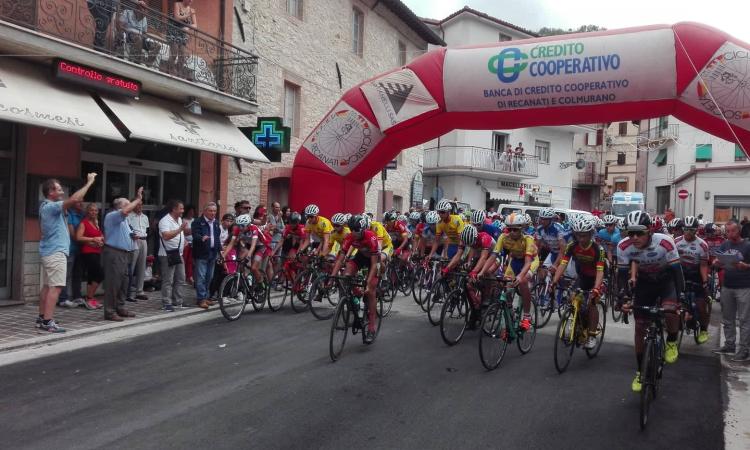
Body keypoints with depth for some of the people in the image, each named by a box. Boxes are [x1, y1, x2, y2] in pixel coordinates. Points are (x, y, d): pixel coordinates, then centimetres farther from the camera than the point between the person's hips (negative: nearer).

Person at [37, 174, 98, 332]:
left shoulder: (47, 206, 16)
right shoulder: (50, 207, -17)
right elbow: (74, 199, -26)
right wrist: (89, 182, -19)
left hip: (50, 252, 11)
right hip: (56, 252, -11)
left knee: (47, 286, 14)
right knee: (55, 287, -12)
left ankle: (42, 318, 19)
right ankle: (47, 322, -15)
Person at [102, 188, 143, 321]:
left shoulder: (123, 219, 24)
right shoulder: (112, 215, -6)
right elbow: (125, 211, -27)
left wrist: (132, 236, 16)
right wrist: (138, 199, -18)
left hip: (124, 253, 10)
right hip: (113, 253, -10)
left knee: (124, 282, 11)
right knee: (113, 282, -8)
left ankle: (120, 308, 20)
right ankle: (109, 311, -5)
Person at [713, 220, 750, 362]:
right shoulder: (724, 245, 9)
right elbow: (720, 263, 11)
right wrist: (716, 263, -10)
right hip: (727, 287, 5)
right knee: (727, 319, 12)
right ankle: (730, 344, 23)